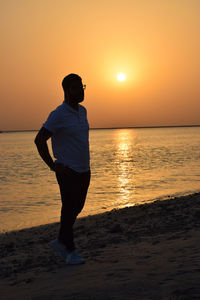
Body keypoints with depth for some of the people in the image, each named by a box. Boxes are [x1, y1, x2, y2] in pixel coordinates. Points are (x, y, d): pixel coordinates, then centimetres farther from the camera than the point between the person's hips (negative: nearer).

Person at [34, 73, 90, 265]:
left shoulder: (82, 111, 10)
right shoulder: (58, 115, -15)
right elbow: (39, 140, -16)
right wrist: (53, 166, -14)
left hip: (84, 170, 8)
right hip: (68, 171, -8)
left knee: (77, 208, 15)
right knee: (69, 210, -1)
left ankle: (60, 242, 31)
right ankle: (70, 251, 12)